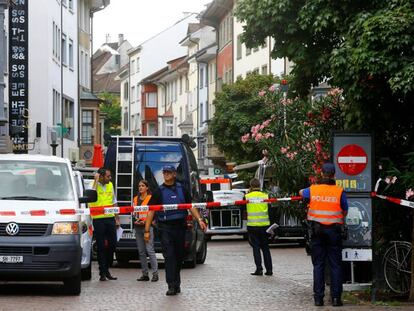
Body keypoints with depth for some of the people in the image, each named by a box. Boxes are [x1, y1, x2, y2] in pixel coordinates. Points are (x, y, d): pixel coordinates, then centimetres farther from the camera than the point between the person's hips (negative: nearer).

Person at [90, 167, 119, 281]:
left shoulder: (110, 185, 12)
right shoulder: (94, 185, -6)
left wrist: (117, 218, 15)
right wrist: (96, 180, -22)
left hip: (110, 218, 6)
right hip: (98, 219, -6)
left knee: (112, 244, 6)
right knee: (101, 246, -1)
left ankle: (106, 269, 20)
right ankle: (102, 273, 4)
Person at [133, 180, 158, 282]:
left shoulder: (151, 198, -3)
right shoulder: (136, 199, 16)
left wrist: (145, 221, -17)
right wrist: (135, 219, 3)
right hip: (138, 227, 6)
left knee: (150, 250, -12)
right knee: (141, 251, 6)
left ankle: (155, 274, -11)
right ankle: (145, 274, 9)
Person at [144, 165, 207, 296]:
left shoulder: (182, 189, 10)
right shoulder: (159, 192, 2)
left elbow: (191, 206, 10)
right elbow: (151, 211, 0)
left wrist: (199, 220, -5)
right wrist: (147, 230, -6)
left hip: (180, 226, 3)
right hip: (165, 227, -3)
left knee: (179, 256, 10)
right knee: (169, 256, -11)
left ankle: (176, 283, 23)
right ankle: (172, 286, -13)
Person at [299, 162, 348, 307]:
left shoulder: (313, 190, 0)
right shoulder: (339, 192, -5)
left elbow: (301, 192, 22)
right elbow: (345, 211, 4)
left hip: (317, 230, 1)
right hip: (334, 230, -1)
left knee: (318, 264, 6)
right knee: (335, 264, 4)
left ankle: (318, 298, 3)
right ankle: (336, 297, 0)